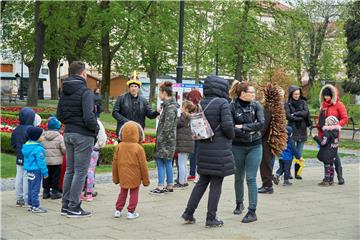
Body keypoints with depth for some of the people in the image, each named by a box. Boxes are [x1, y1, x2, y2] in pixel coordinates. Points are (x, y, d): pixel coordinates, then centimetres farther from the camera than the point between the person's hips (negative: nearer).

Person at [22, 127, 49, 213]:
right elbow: (41, 162, -19)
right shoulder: (38, 148, -19)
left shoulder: (26, 145, 10)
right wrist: (45, 172, -14)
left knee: (31, 188, 16)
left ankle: (30, 204, 23)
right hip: (36, 171, -9)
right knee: (35, 189, -5)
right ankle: (35, 206, -2)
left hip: (29, 170, 9)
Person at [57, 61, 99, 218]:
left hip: (68, 134, 8)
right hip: (83, 135, -8)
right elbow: (88, 117, -23)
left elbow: (59, 115, 13)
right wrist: (96, 128, -7)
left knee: (70, 170, 15)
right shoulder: (85, 92, -16)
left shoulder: (64, 92, 9)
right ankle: (74, 207, 2)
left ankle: (66, 205, 20)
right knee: (80, 171, -1)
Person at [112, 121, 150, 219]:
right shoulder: (139, 148, -13)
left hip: (123, 177, 3)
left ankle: (118, 210, 19)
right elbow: (143, 165, -8)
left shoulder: (119, 146, -5)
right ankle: (131, 212, 9)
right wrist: (146, 180, 3)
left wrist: (115, 178, 15)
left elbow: (115, 163, 3)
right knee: (134, 194, 9)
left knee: (122, 193, 18)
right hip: (135, 178, -3)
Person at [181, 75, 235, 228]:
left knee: (202, 181, 17)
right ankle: (211, 218, 8)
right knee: (216, 184, 3)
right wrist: (231, 136, 0)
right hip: (219, 149, -6)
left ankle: (189, 213, 17)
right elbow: (227, 125, -18)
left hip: (203, 148, 6)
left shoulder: (201, 104, 7)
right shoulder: (222, 103, -12)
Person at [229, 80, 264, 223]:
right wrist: (249, 130, -16)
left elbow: (261, 124, -13)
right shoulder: (233, 107, -8)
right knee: (239, 177, 16)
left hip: (254, 147, 0)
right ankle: (239, 203, 37)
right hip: (237, 147, 0)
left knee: (251, 179, -5)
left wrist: (242, 127, -14)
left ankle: (252, 212, -4)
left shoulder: (256, 105, -1)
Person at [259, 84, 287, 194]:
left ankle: (267, 185, 3)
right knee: (268, 162, 16)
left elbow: (264, 125, -20)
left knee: (265, 163, -1)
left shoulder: (268, 108, -17)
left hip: (266, 140, -9)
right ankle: (267, 185, 22)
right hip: (272, 140, 9)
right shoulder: (277, 108, 11)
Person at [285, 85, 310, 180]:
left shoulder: (303, 102, 11)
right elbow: (288, 116, -11)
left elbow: (306, 112, -4)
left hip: (302, 131, 3)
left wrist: (295, 114, -10)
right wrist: (301, 117, -9)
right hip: (292, 130, -3)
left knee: (299, 154, 3)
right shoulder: (288, 104, 2)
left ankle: (297, 172, 9)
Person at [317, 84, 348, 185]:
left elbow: (345, 118, -7)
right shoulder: (323, 104, 16)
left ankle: (340, 176, -3)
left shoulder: (338, 104, -3)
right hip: (323, 133, 6)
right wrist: (319, 127, 14)